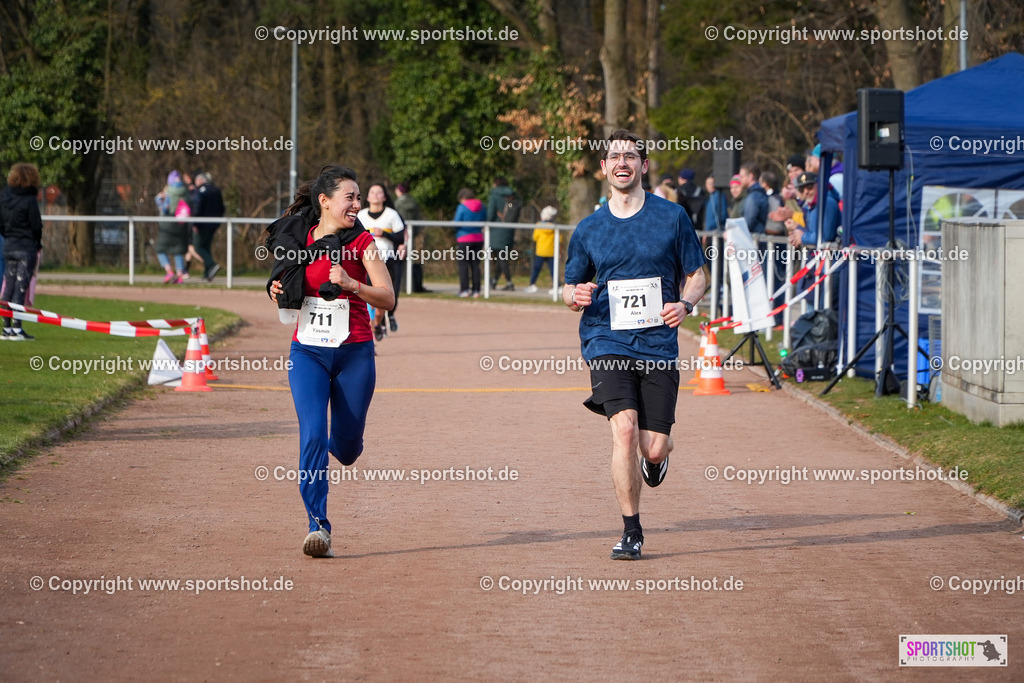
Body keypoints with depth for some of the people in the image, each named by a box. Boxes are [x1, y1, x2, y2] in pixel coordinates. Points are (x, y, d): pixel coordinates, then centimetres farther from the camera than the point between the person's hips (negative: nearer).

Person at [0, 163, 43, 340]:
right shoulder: (29, 200, -13)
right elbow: (36, 226, -9)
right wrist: (38, 244, 6)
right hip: (27, 247, -6)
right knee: (21, 287, -5)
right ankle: (16, 329, -6)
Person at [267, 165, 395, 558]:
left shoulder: (361, 243, -4)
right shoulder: (298, 239, 3)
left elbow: (387, 299, -10)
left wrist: (349, 284, -25)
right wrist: (279, 292, -4)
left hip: (354, 353, 0)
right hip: (307, 352, 1)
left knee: (346, 448, 8)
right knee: (312, 436, -16)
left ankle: (334, 445, 46)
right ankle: (318, 525, -15)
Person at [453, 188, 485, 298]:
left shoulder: (462, 207, -9)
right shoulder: (481, 207, 7)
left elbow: (457, 223, -8)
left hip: (464, 240, -5)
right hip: (478, 238, 5)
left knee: (463, 265, -1)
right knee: (475, 265, 8)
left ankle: (464, 289, -6)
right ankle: (476, 290, 5)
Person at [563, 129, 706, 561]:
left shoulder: (672, 217, 4)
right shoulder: (589, 229, 8)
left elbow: (695, 276, 11)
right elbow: (570, 288, 16)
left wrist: (685, 303, -11)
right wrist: (575, 296, -9)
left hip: (658, 344, 0)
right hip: (607, 342, 0)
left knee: (654, 447, -4)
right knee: (624, 429, -20)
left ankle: (655, 458, 36)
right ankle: (631, 532, -9)